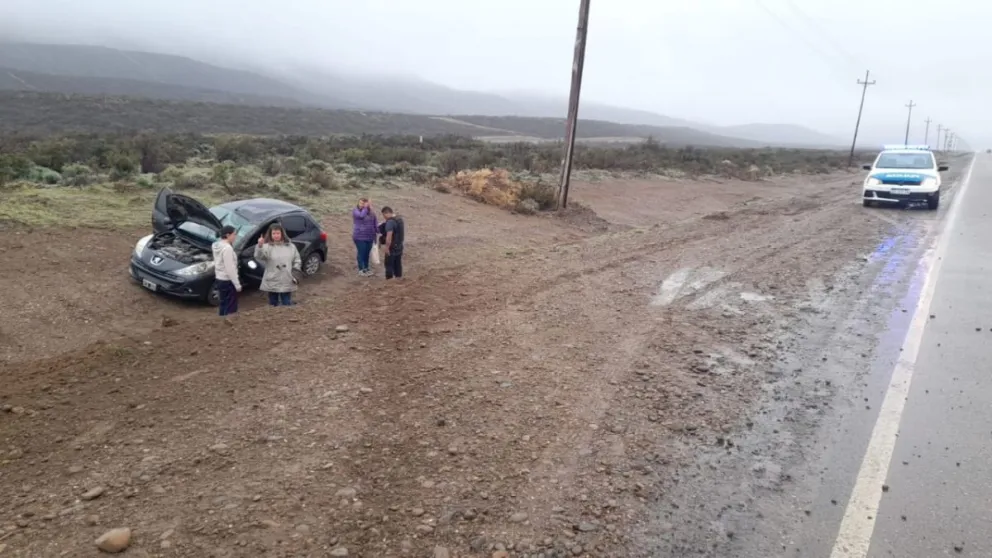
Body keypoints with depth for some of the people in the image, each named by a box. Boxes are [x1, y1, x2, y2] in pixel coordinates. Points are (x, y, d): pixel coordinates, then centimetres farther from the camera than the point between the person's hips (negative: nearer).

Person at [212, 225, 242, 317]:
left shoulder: (218, 245, 9)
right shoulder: (227, 248, -21)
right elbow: (230, 269, -22)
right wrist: (237, 284, -18)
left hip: (220, 279, 10)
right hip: (227, 281, -10)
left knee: (223, 305, 17)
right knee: (231, 308, -3)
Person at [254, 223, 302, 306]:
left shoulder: (291, 246, 6)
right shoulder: (267, 246, -7)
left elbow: (297, 260, 14)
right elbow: (259, 256, -28)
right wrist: (259, 246, -48)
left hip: (287, 283, 2)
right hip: (272, 283, -2)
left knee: (287, 305, 7)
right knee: (273, 305, 10)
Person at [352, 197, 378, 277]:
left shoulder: (371, 212, 4)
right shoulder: (355, 210, -10)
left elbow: (375, 222, 10)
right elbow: (362, 215, -31)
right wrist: (365, 207, -23)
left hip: (370, 237, 5)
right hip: (359, 237, -5)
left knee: (367, 253, 15)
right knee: (361, 253, 1)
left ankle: (366, 268, 30)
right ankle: (361, 270, 13)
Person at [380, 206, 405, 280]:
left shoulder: (390, 222, -22)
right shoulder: (400, 218, 9)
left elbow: (389, 236, -27)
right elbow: (403, 230, 20)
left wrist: (386, 247, -23)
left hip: (392, 247, -9)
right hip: (399, 246, 9)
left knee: (389, 264, 0)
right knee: (398, 263, 15)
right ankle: (399, 278, 21)